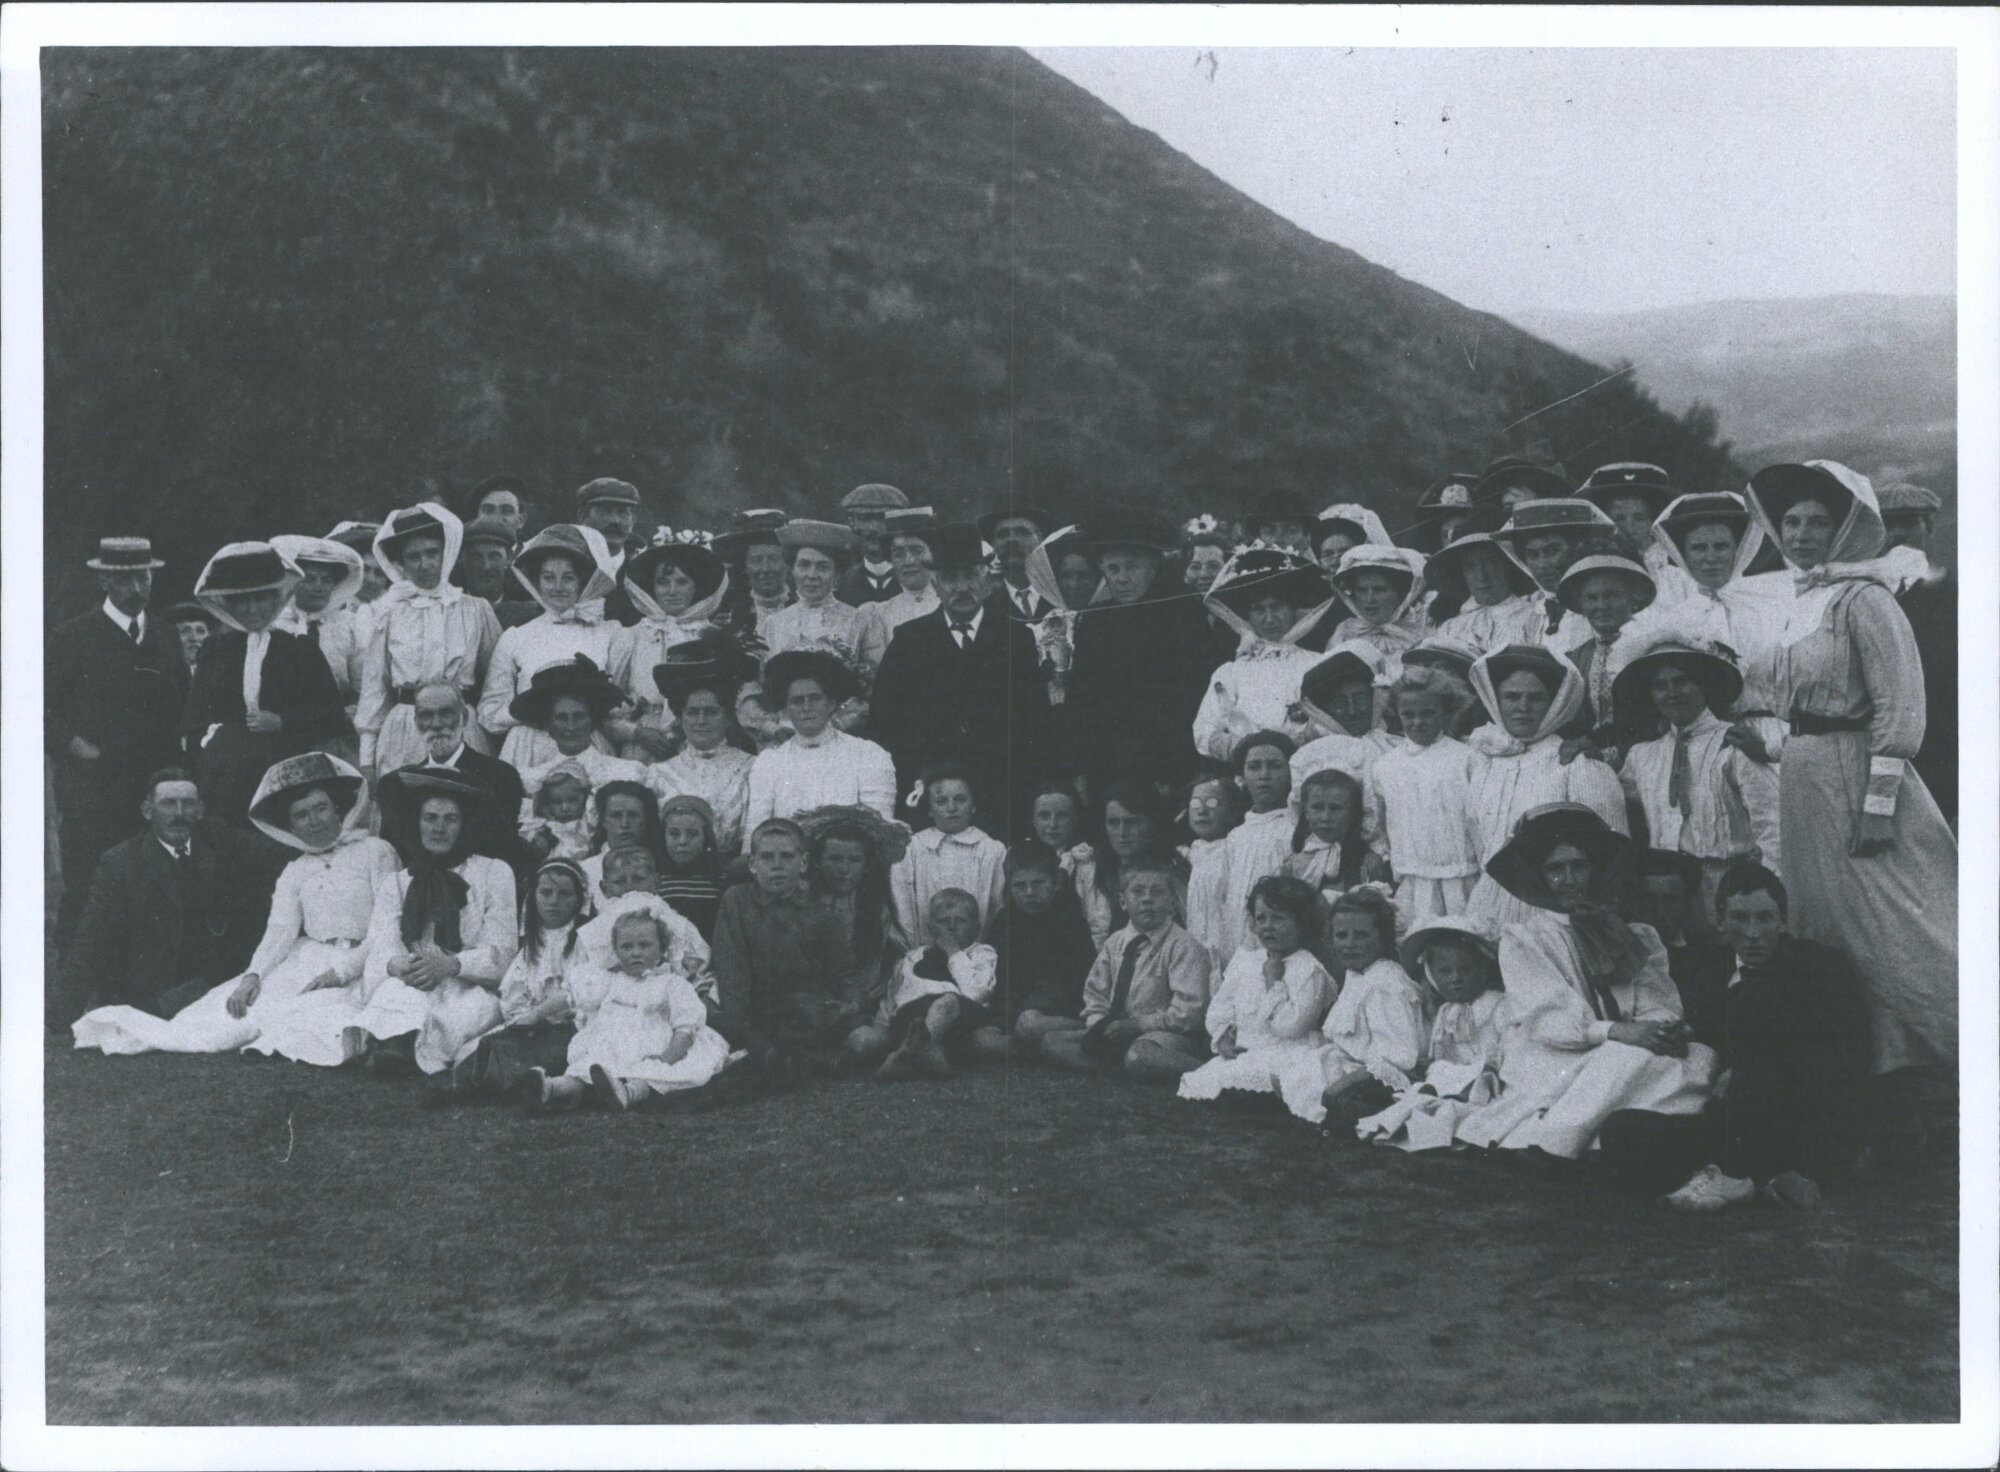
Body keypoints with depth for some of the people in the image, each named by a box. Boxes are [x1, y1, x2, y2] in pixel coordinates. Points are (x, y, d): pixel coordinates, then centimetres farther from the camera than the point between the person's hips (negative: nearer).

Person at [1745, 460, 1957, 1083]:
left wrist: (1878, 804, -21)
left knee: (1894, 929, -8)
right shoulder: (1801, 603, 12)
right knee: (1828, 929, 14)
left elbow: (1900, 704, -17)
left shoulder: (1862, 598, -12)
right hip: (1805, 784, 9)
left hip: (1856, 774, -9)